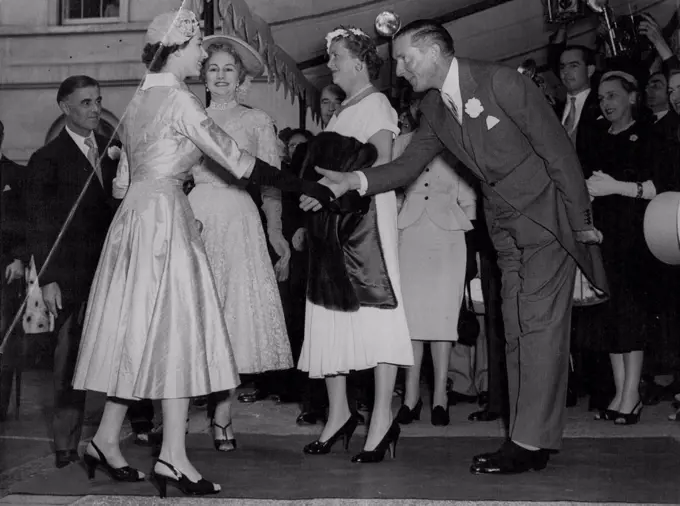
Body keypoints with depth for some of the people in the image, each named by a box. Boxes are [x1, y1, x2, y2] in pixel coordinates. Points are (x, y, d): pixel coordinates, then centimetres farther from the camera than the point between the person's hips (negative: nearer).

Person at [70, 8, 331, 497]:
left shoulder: (140, 99, 16)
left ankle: (106, 439, 18)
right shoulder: (179, 99, -10)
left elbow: (124, 179, 18)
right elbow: (237, 161, -15)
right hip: (165, 220, -9)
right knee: (175, 329, -6)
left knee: (139, 332, 12)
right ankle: (173, 457, -4)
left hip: (134, 217, 9)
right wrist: (305, 186, -11)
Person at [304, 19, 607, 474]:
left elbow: (558, 148, -15)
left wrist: (581, 222, -12)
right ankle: (530, 437, 14)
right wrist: (353, 180, -12)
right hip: (507, 227, 7)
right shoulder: (434, 109, 3)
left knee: (539, 324, -9)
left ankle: (531, 442, -4)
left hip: (549, 214, -7)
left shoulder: (501, 82, -18)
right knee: (517, 329, 7)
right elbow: (409, 164, 4)